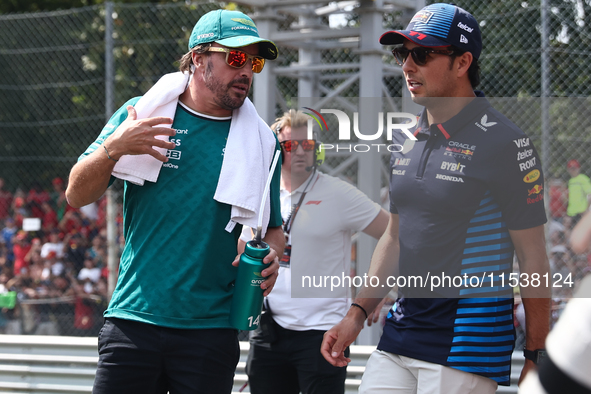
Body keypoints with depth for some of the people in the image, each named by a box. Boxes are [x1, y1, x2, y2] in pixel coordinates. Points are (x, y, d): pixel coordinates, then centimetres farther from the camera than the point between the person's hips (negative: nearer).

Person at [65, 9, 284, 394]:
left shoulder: (261, 141, 7)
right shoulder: (142, 114, 6)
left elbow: (273, 229, 16)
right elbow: (77, 196, 5)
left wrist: (271, 255, -7)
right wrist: (113, 147, -13)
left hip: (212, 329, 1)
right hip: (134, 320, -1)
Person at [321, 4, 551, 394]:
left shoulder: (504, 143, -11)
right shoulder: (406, 141, 12)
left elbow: (533, 256, -9)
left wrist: (536, 358, -10)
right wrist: (358, 313, 13)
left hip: (466, 343, -7)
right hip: (400, 333, 7)